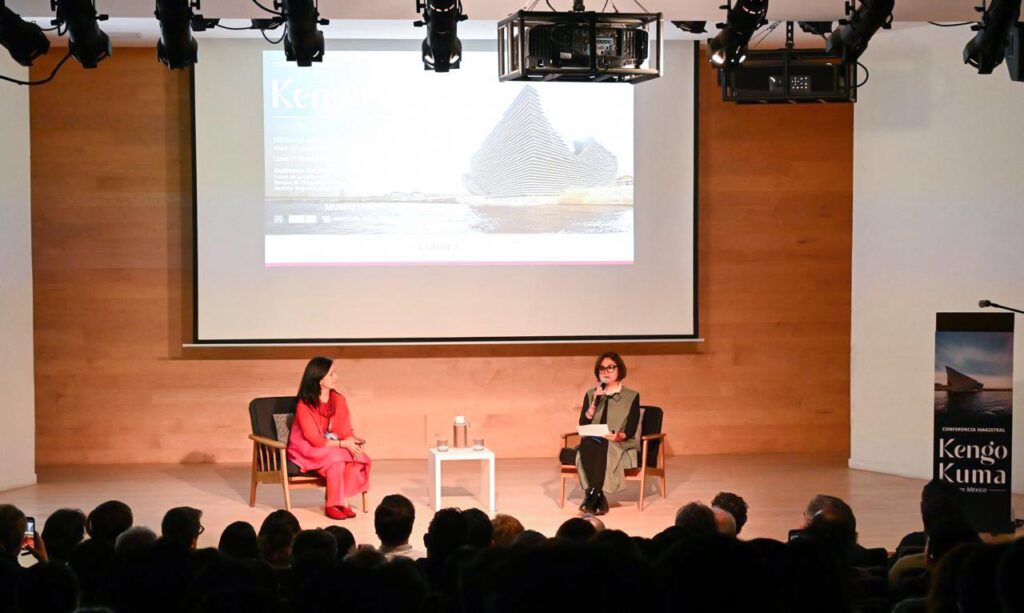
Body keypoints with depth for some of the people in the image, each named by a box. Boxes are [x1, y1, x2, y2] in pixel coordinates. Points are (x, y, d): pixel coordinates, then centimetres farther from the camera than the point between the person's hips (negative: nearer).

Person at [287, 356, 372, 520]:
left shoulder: (339, 400, 0)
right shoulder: (304, 406, -18)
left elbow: (345, 431, 3)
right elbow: (315, 440, -21)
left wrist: (353, 441, -21)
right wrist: (343, 444, -28)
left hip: (333, 445, 6)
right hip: (307, 450, -6)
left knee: (358, 456, -24)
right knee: (336, 456, -34)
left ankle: (339, 500, -17)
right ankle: (333, 504, -22)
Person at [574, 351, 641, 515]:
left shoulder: (631, 397, 7)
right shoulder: (591, 394, 15)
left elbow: (631, 430, -4)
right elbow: (583, 424, 2)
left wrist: (619, 436, -25)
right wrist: (595, 401, -7)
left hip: (621, 446, -2)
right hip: (593, 444, 2)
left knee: (604, 448, -37)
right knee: (588, 443, -35)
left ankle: (592, 495, -35)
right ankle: (599, 500, -37)